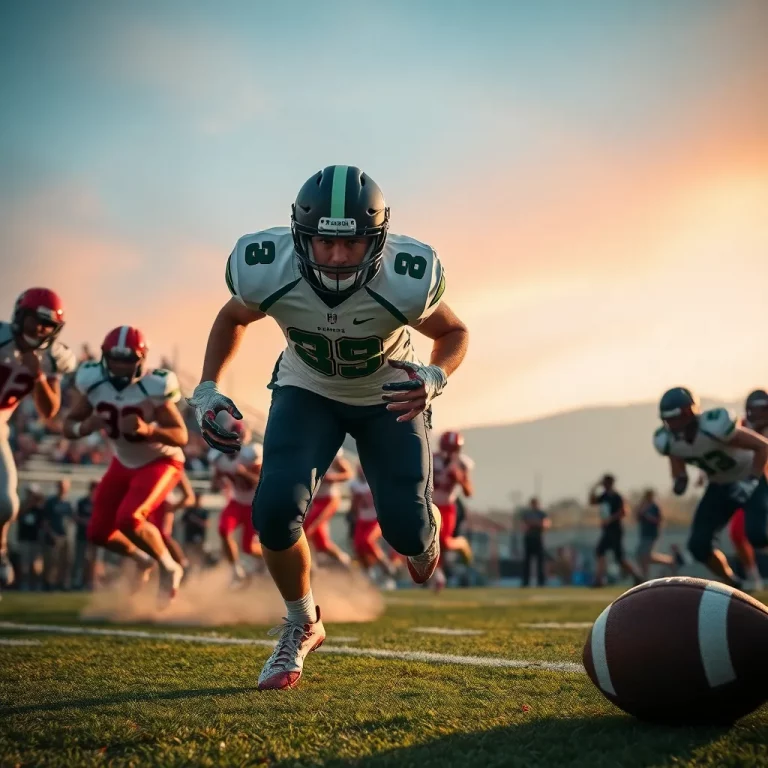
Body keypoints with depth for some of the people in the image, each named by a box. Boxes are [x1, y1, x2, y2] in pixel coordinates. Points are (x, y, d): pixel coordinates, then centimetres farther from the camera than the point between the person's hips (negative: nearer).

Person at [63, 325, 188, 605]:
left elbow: (181, 436, -24)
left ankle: (169, 568, -1)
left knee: (128, 519, -27)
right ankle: (142, 558, 35)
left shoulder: (153, 388, -27)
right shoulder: (94, 383, -15)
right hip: (124, 463, 6)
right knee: (98, 532, 3)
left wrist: (148, 429, -42)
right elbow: (68, 426, -7)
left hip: (160, 463, -6)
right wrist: (84, 427, -30)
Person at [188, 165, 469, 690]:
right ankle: (302, 625, 9)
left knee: (406, 528, -9)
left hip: (389, 395, -1)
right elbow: (233, 318, -4)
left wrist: (434, 378, -33)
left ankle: (424, 535, 35)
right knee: (276, 511, -20)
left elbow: (454, 333, -12)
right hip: (307, 391, 1)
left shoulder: (405, 281, -34)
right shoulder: (267, 271, -29)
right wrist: (207, 388, -16)